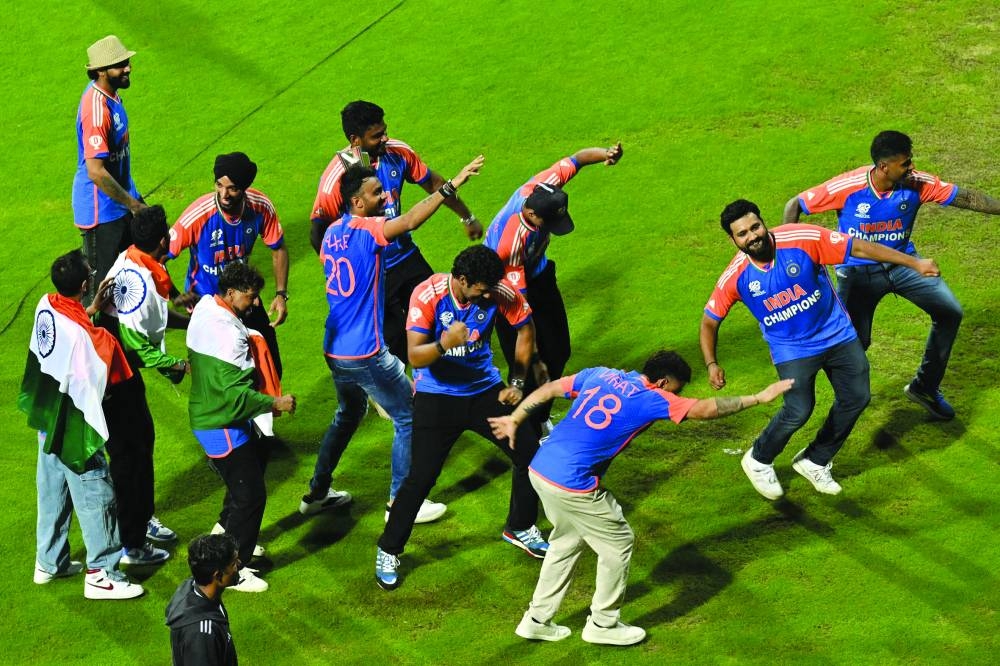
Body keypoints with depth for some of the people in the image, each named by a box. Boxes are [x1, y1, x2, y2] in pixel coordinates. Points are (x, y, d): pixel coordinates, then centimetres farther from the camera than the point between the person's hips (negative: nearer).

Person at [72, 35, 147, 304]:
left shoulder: (108, 92, 0)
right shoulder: (96, 110, -30)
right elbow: (95, 172, -33)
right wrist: (132, 203, -23)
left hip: (120, 195, 10)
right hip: (101, 207, -10)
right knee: (100, 280, 4)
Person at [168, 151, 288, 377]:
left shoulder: (261, 207, -19)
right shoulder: (198, 215, -30)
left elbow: (278, 249, -2)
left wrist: (281, 294, -9)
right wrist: (177, 298, -29)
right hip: (204, 300, -4)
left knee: (271, 368, 12)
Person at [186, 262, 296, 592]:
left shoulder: (205, 309, 2)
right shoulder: (228, 335, -28)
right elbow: (234, 393, -30)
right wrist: (274, 403, -22)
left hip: (206, 414, 11)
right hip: (223, 427, -11)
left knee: (256, 458, 32)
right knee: (251, 494, -4)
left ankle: (226, 529, 44)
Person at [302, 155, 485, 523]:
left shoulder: (333, 232, 7)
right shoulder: (366, 230, -18)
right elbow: (411, 220, -34)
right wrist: (452, 185, -37)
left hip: (335, 351, 9)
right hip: (366, 354, -9)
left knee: (349, 414, 29)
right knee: (409, 420, 5)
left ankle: (317, 493, 34)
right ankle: (400, 503, 10)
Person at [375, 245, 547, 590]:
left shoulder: (499, 291, -16)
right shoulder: (428, 295, -25)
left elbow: (525, 329, 3)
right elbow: (415, 357, -29)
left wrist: (517, 383, 2)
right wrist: (444, 344, -50)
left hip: (485, 389, 4)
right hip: (437, 396, -4)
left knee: (530, 453, 3)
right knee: (420, 478, -10)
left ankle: (520, 528, 29)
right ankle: (388, 552, 9)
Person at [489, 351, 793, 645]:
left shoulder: (600, 375, 11)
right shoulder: (651, 398, -7)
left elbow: (548, 389, 15)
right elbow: (705, 409, -3)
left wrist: (514, 420, 26)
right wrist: (759, 398, 6)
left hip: (539, 470, 8)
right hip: (573, 486, -8)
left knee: (568, 540, 27)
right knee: (618, 543, 12)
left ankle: (537, 620, 32)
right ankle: (603, 624, 23)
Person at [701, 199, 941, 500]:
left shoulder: (802, 239, -23)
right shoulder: (735, 277, -17)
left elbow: (859, 248, -18)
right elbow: (709, 321, -3)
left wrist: (915, 263, -17)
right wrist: (711, 365, -17)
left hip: (836, 333, 2)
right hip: (791, 349, -2)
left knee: (856, 398, 4)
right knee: (798, 412, -17)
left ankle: (814, 462, 25)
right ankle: (758, 462, 11)